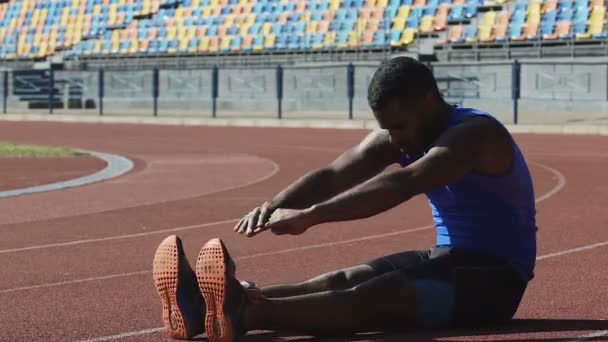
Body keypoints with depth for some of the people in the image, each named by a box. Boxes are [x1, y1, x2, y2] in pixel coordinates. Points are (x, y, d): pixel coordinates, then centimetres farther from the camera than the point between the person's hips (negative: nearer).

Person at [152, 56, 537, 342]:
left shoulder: (474, 135, -22)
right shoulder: (396, 138, 4)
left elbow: (403, 184, -39)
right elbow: (333, 175, -11)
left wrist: (310, 216, -47)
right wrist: (275, 206, -32)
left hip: (493, 280, -8)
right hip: (446, 259, 8)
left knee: (375, 297, -32)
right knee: (340, 282, -17)